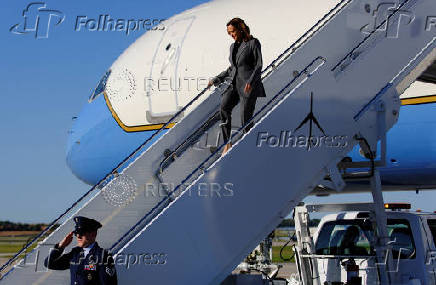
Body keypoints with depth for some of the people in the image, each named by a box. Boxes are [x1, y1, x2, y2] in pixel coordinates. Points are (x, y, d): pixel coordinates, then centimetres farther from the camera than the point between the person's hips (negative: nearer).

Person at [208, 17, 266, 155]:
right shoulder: (233, 46, 19)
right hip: (235, 84, 5)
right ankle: (227, 144, -14)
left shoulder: (253, 43, -1)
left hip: (249, 85, -5)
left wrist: (250, 81, -21)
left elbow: (259, 65, -7)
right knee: (224, 108, -19)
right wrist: (216, 80, 20)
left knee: (245, 119, -8)